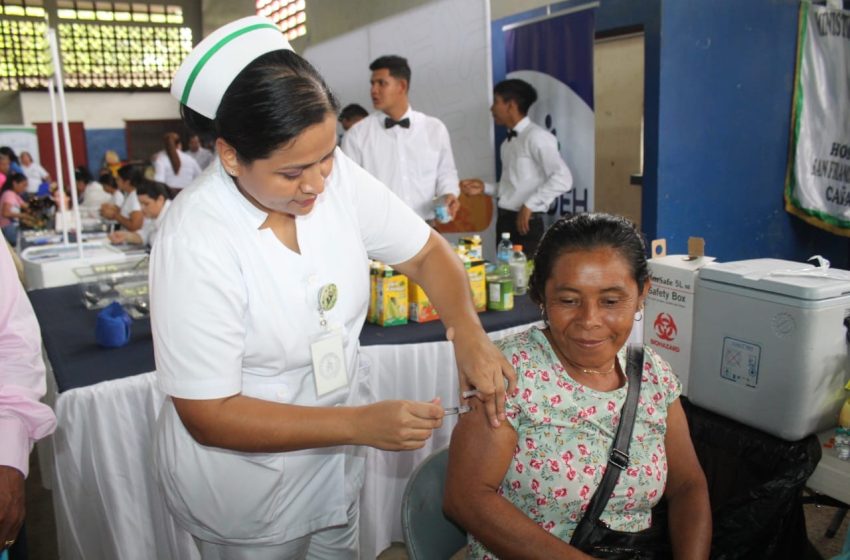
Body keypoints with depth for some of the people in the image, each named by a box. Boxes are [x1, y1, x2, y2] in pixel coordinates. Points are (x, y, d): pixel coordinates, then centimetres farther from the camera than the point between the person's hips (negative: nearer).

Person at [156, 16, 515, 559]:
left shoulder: (337, 176, -15)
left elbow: (427, 251, -3)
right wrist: (363, 423, -29)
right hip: (246, 489, -4)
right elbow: (208, 415, -23)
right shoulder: (195, 242, -27)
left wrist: (467, 330, -22)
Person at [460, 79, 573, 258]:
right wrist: (484, 187, 8)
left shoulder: (536, 137, -12)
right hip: (505, 222, 8)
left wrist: (529, 205, -21)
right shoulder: (508, 141, 11)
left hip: (525, 225, -7)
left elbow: (563, 179, -21)